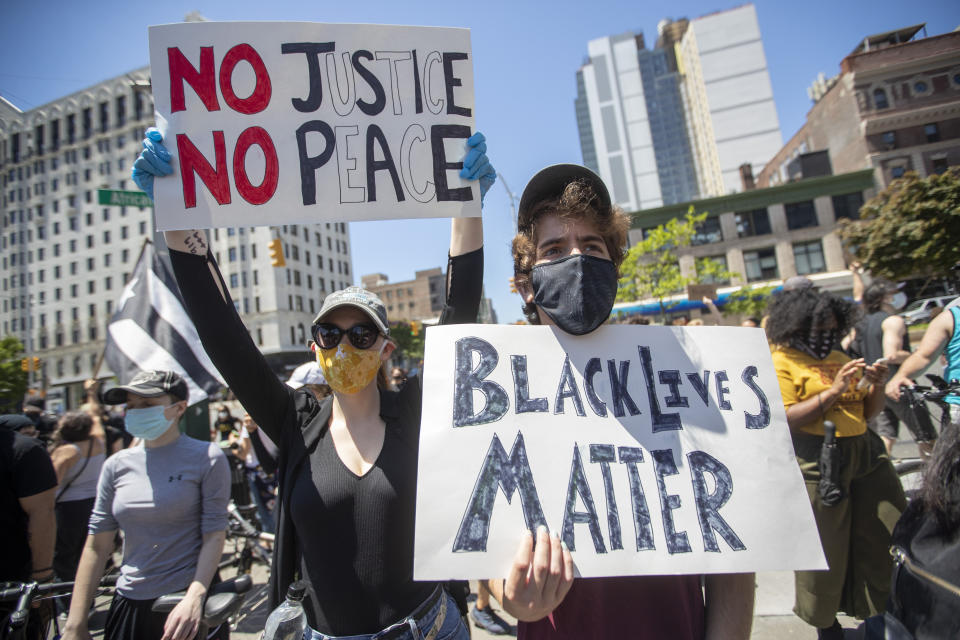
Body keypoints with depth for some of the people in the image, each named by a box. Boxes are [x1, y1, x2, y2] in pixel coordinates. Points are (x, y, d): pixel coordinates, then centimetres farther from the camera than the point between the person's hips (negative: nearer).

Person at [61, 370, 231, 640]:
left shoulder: (206, 458, -11)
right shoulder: (117, 465, 1)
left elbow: (214, 535, -12)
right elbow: (97, 545, 3)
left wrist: (194, 598, -23)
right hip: (130, 606, 4)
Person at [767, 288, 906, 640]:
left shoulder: (839, 358, 15)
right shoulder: (780, 362, -7)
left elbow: (867, 412, 19)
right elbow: (785, 420, -17)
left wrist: (877, 385, 1)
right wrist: (833, 390, -19)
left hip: (865, 453, 7)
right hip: (817, 462, -7)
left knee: (886, 537, 11)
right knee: (826, 548, 3)